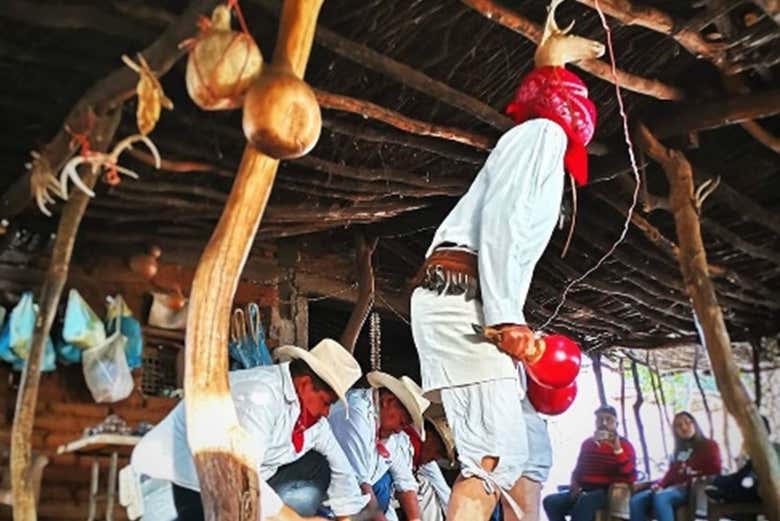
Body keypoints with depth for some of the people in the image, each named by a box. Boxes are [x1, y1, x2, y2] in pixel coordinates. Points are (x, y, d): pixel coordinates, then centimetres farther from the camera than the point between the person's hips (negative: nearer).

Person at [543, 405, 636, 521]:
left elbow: (631, 478, -14)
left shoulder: (624, 445, 1)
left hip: (610, 493, -5)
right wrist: (574, 485, 3)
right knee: (551, 501, -18)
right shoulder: (587, 443, 16)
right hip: (585, 492, 5)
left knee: (585, 501, -38)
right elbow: (578, 470, 26)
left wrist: (617, 449, -22)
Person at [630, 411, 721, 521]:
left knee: (660, 497, -37)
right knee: (637, 500, -22)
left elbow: (714, 471, 1)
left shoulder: (709, 446, 13)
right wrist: (659, 484, 2)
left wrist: (696, 478, -14)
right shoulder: (678, 450, 29)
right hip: (674, 487, 6)